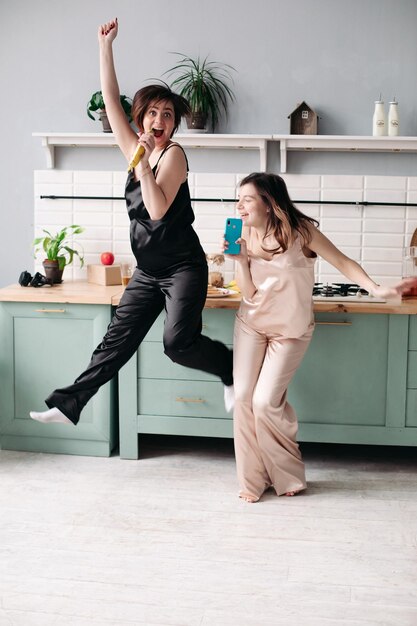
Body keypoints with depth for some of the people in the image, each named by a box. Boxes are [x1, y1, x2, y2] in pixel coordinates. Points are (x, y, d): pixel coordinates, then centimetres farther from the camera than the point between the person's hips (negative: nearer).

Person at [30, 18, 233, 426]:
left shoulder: (173, 154, -11)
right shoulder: (136, 148, 7)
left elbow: (157, 209, -23)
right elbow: (111, 99, 9)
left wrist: (143, 162, -23)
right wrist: (105, 45, 7)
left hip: (182, 267, -6)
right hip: (148, 271, 6)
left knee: (178, 342, -22)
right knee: (116, 341, 7)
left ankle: (232, 368, 2)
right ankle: (69, 404, 10)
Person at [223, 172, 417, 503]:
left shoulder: (299, 231, -17)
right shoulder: (247, 236, -6)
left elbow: (342, 262, -14)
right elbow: (249, 293, -6)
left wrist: (376, 288, -28)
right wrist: (240, 260, -21)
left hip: (290, 330, -4)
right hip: (252, 324, 4)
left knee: (266, 403, -10)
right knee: (243, 397, -3)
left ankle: (289, 476, 14)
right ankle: (253, 479, 13)